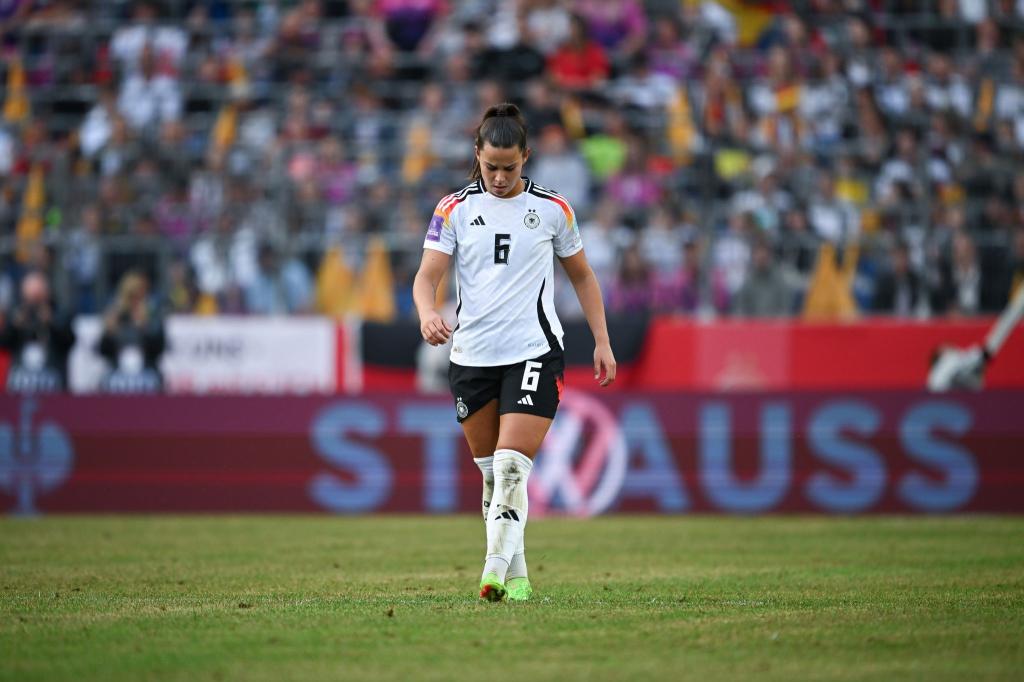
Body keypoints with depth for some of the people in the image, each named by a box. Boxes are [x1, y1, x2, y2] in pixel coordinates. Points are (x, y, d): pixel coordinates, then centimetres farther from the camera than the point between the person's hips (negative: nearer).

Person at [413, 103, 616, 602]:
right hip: (471, 355, 2)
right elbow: (427, 275, -3)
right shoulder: (455, 209, 4)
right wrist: (427, 313, -25)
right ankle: (516, 575, 19)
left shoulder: (551, 209, 3)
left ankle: (496, 569, -22)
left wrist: (602, 340, 8)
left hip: (533, 354, -2)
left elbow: (582, 276, 14)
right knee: (491, 472, 8)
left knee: (511, 468, -15)